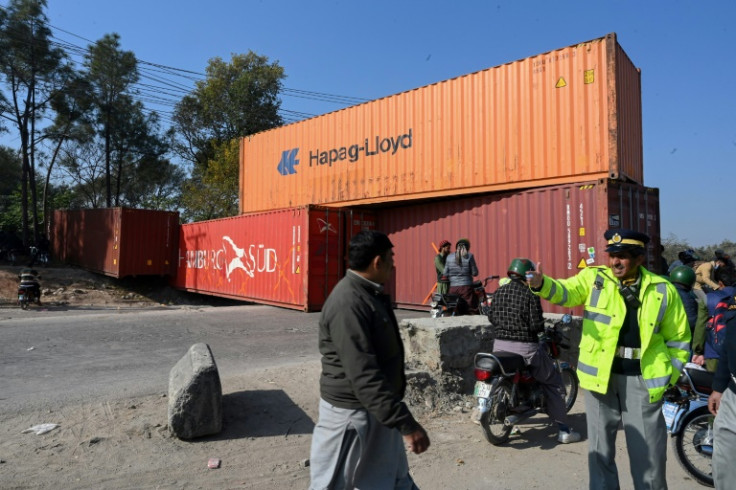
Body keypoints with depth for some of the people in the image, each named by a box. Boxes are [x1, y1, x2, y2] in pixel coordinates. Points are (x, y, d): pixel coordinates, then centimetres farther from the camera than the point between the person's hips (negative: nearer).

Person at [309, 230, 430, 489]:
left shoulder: (369, 293, 6)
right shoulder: (348, 303, -26)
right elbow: (364, 375, -32)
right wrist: (405, 423, -31)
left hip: (376, 409, 10)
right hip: (352, 413, -9)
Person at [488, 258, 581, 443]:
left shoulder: (499, 291, 3)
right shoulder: (530, 294, -12)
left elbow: (491, 317, 8)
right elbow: (536, 325, -16)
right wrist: (542, 326, 6)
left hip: (500, 345, 5)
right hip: (525, 347, -5)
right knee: (553, 382, 13)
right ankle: (564, 430, 15)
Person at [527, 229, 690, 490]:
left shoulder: (663, 290, 0)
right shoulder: (595, 277, -1)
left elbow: (678, 338, 7)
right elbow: (566, 292, -17)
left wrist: (668, 376, 2)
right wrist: (541, 283, -38)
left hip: (642, 378, 0)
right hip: (601, 373, 1)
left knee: (648, 450, 10)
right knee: (600, 447, 13)